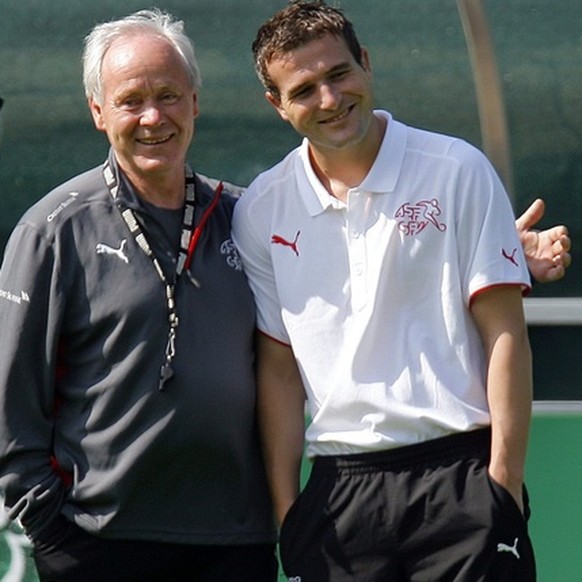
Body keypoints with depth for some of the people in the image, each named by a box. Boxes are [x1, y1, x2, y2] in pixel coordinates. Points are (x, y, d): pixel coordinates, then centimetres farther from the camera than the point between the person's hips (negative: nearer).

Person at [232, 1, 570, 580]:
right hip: (338, 486, 2)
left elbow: (505, 335, -1)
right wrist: (286, 510, 3)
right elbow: (278, 368, 9)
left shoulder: (456, 170, 0)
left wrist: (504, 482, -7)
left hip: (459, 473, -2)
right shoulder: (260, 212, 7)